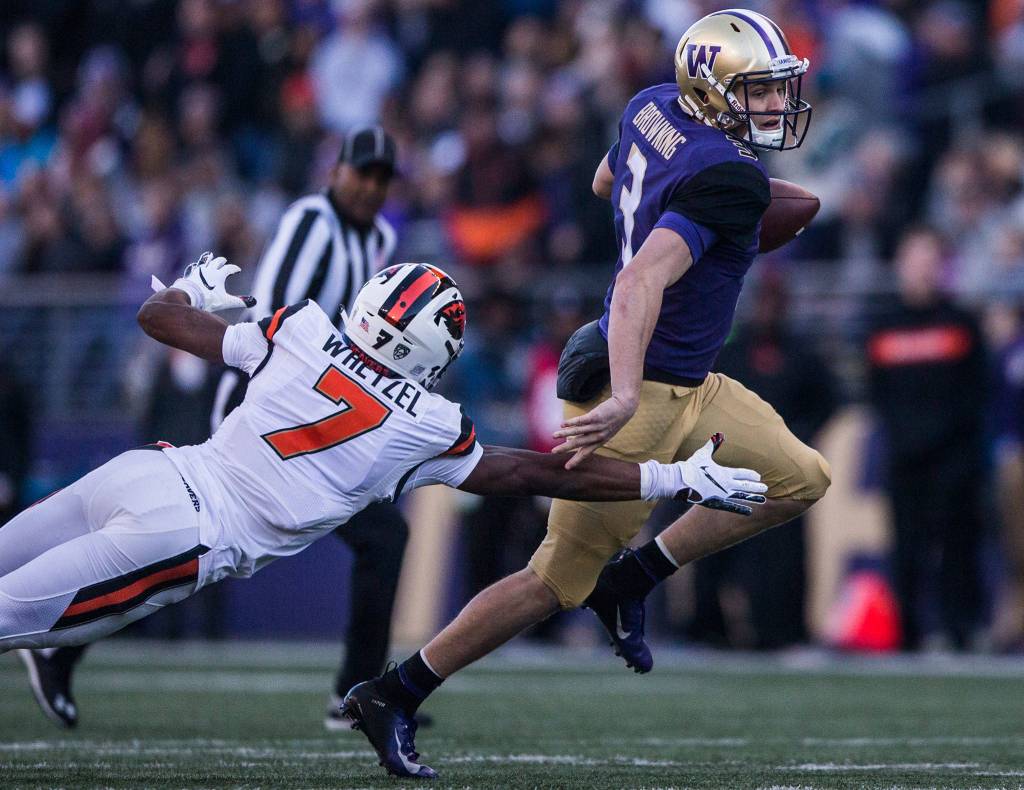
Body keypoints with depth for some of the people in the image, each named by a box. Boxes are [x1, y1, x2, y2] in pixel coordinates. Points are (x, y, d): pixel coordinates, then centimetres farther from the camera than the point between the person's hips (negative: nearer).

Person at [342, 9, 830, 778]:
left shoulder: (653, 110, 2)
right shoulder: (729, 178, -24)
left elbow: (605, 181, 24)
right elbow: (642, 282, -34)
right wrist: (622, 398, -43)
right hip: (642, 392, -10)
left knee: (800, 480, 15)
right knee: (559, 580, -1)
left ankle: (631, 580, 19)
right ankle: (393, 695, 7)